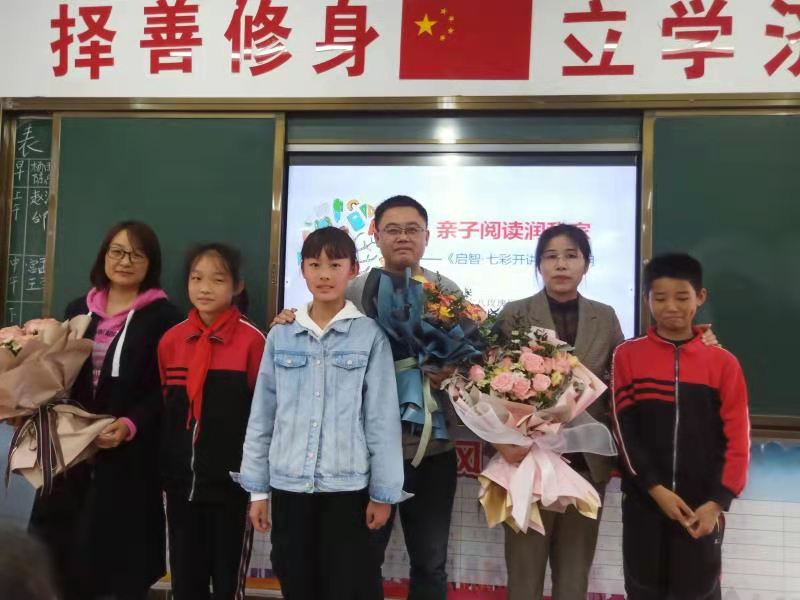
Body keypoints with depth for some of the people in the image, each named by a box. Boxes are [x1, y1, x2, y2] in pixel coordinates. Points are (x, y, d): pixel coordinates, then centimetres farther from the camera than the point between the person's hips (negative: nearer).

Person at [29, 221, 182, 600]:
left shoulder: (163, 316, -3)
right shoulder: (78, 310, 14)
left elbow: (165, 389, -8)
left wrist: (130, 425, -22)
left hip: (129, 455, -5)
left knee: (119, 554, -1)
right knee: (57, 550, 5)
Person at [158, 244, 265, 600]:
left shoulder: (252, 340, -11)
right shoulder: (170, 340, 4)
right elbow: (165, 410, 12)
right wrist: (163, 470, 11)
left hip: (232, 481, -4)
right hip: (181, 481, 5)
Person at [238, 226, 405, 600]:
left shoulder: (370, 335, -4)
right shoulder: (280, 336, 3)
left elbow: (382, 418, -3)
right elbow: (262, 415, 6)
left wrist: (384, 491, -3)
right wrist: (257, 487, 6)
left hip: (347, 485, -2)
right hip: (288, 484, 3)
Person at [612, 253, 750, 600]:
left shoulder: (723, 362, 0)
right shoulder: (628, 355, -2)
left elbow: (737, 439, -1)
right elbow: (624, 429, -4)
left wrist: (718, 501, -8)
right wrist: (655, 488, -11)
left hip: (702, 504, 0)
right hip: (643, 501, 0)